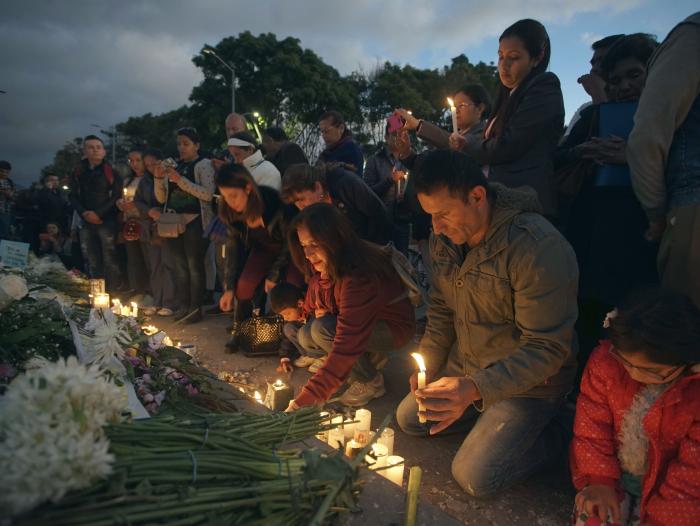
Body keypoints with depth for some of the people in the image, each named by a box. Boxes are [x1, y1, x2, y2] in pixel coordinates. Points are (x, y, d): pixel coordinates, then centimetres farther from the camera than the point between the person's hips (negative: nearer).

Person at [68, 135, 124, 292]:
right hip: (87, 222, 5)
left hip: (107, 221, -5)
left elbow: (117, 196, -5)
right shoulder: (78, 173, 15)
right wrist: (83, 213, -6)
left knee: (110, 259, -10)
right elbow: (73, 196, 12)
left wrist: (98, 213, -13)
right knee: (92, 261, 7)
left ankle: (115, 292, -5)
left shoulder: (111, 172, 2)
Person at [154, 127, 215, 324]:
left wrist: (180, 180, -18)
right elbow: (161, 198, 16)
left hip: (194, 222, -6)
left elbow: (208, 194, -15)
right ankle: (184, 306, 16)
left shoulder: (204, 164, 0)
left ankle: (195, 309, 3)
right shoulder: (174, 166, 17)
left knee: (194, 266, -5)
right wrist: (159, 178, -1)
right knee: (180, 266, 8)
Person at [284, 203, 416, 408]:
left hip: (394, 328, -8)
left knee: (322, 330, -28)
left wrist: (303, 401, -39)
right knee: (305, 337, -9)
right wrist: (320, 309, -9)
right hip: (360, 322, 8)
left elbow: (345, 348, -40)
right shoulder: (330, 265, -11)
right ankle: (370, 356, 9)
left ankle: (370, 382, -6)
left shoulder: (360, 277, -37)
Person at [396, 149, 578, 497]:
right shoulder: (444, 237, -6)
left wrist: (475, 388, -39)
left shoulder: (539, 249, -31)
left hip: (527, 380, -7)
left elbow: (547, 348, -29)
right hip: (465, 363, 8)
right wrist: (427, 365, -2)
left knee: (474, 477, -13)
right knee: (408, 418, 12)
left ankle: (550, 438, 12)